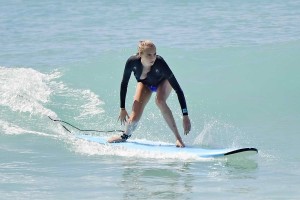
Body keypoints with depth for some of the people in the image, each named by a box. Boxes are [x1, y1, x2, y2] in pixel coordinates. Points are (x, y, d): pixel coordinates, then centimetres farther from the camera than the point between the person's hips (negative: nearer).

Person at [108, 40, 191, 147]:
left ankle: (178, 138, -27)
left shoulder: (160, 63, -42)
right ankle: (125, 135, 27)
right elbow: (124, 84, -19)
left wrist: (185, 115, -46)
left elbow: (178, 89, -42)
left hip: (163, 81, -2)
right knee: (134, 118, -9)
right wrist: (122, 109, -16)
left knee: (160, 101, -34)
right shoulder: (132, 62, -37)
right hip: (145, 83, 2)